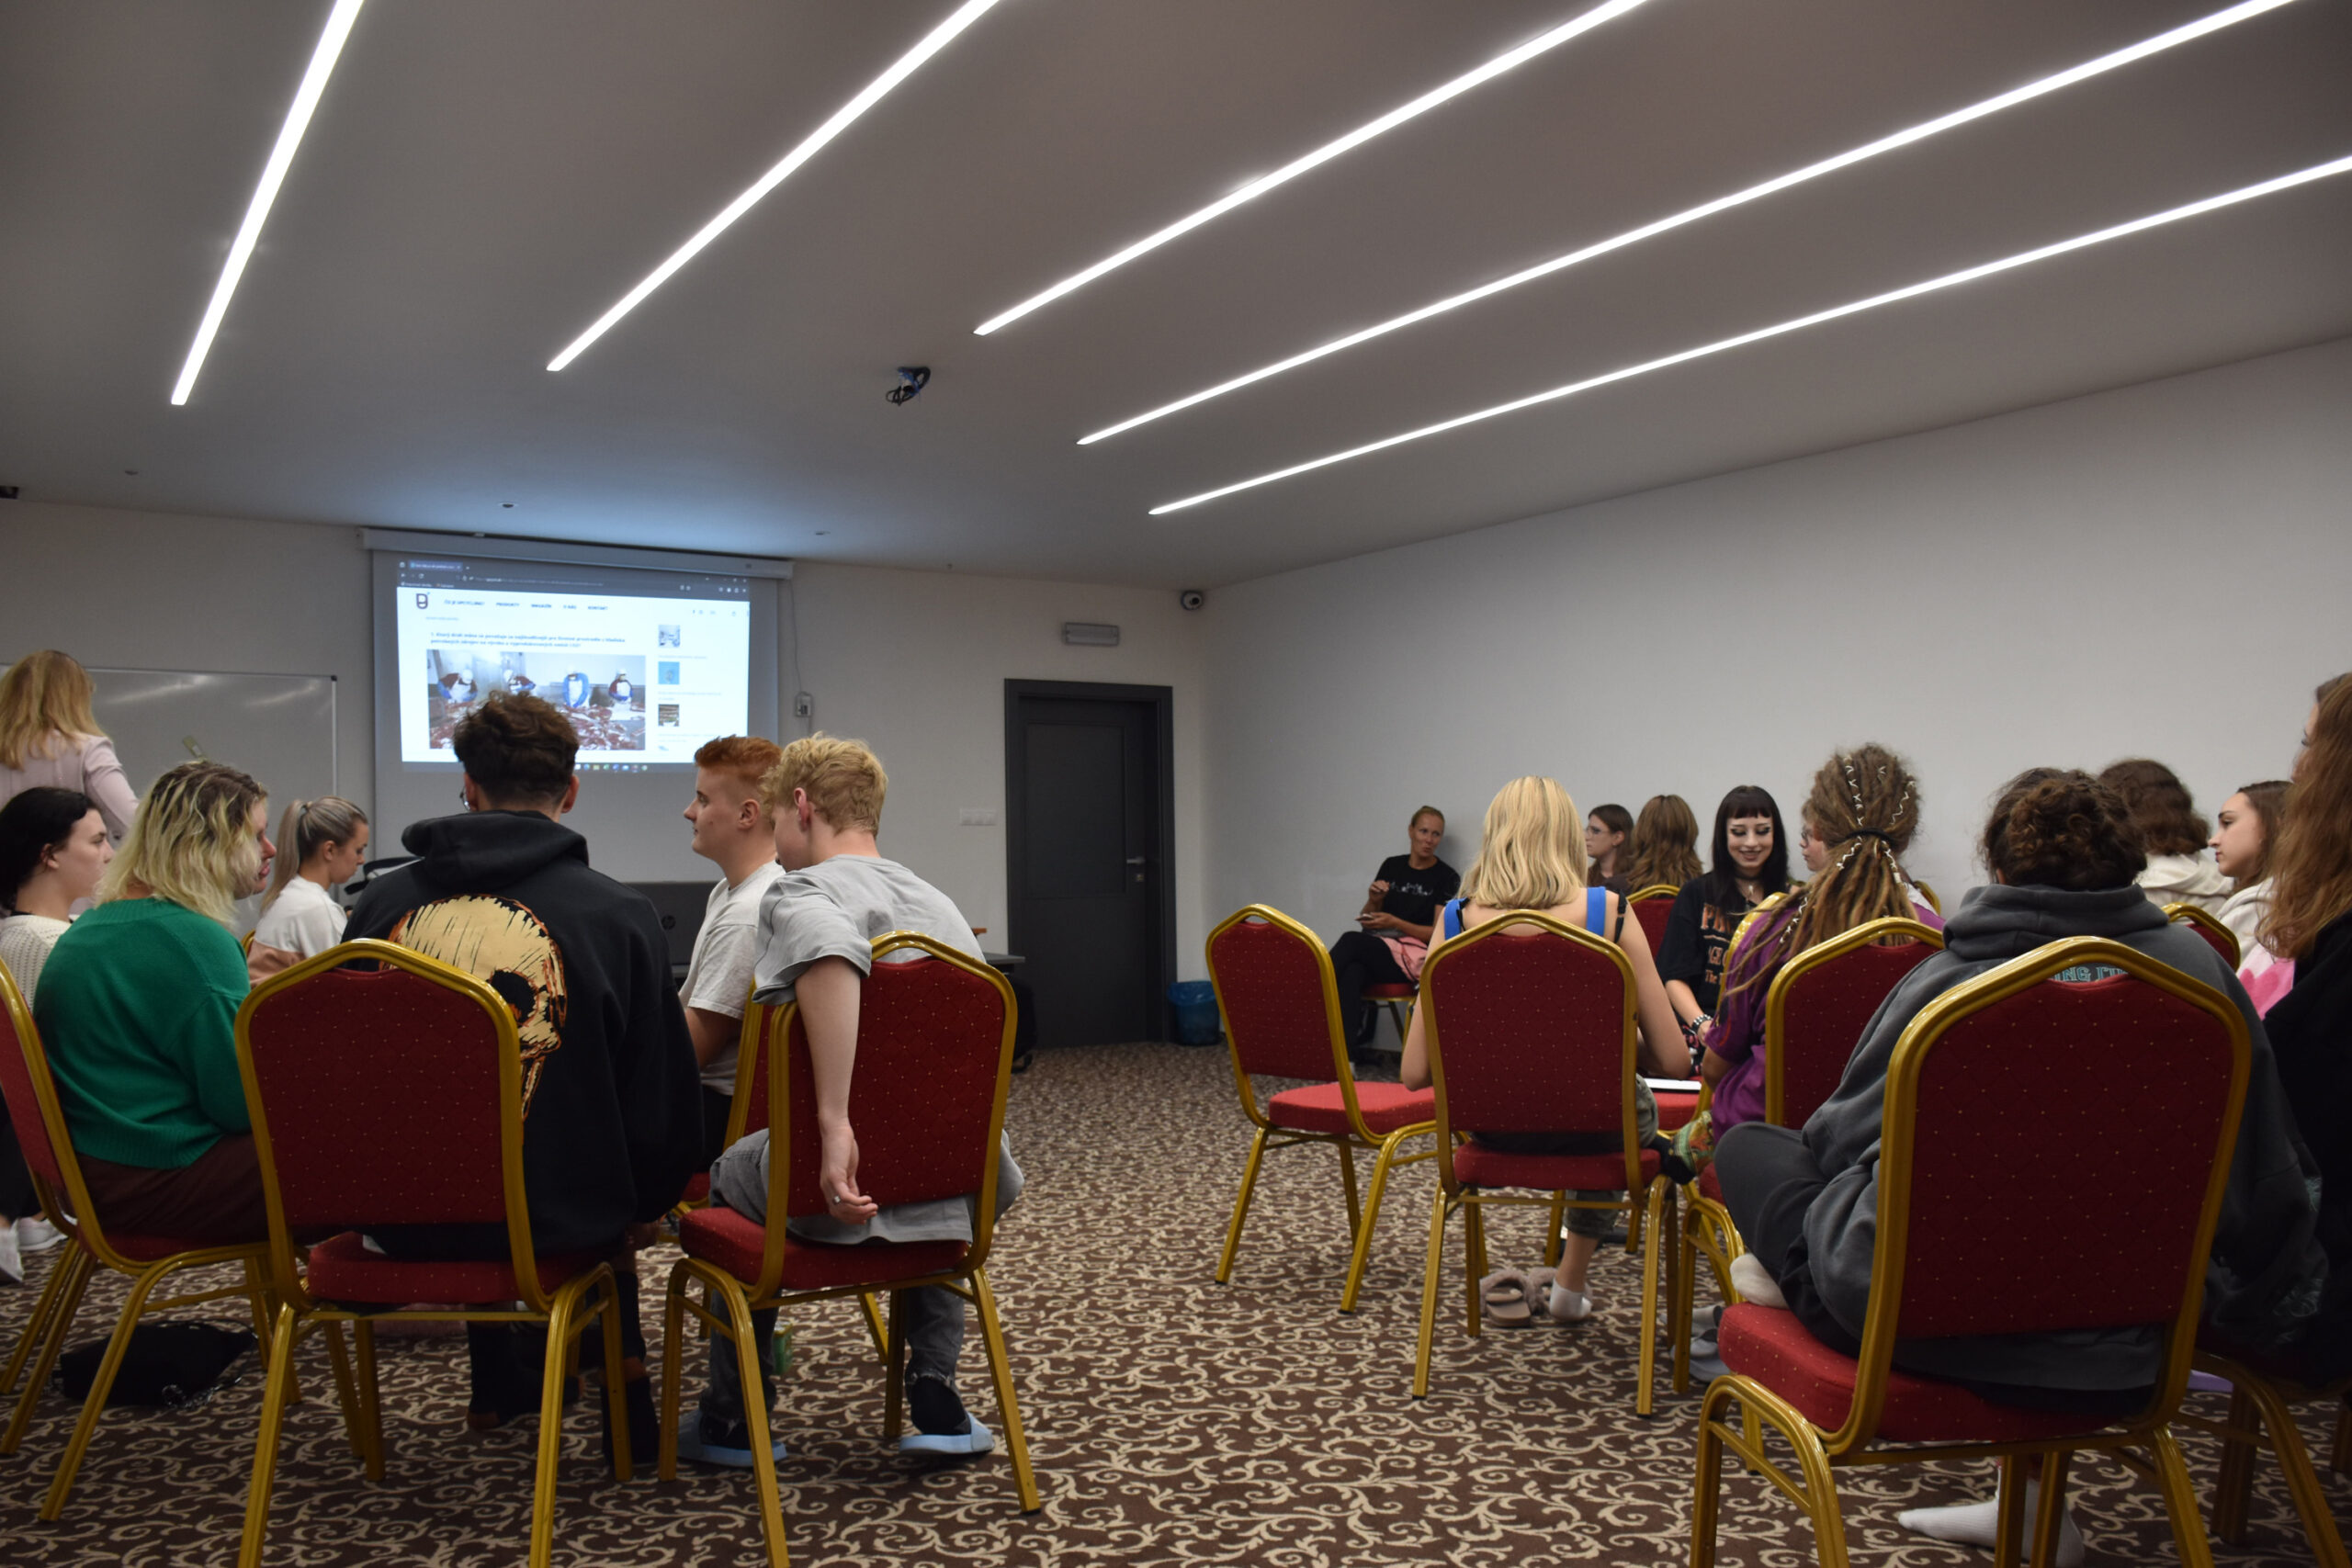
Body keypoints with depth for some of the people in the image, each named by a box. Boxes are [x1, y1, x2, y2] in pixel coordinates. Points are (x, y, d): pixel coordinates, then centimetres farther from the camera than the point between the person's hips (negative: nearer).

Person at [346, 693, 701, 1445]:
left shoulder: (383, 899, -1)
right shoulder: (618, 912, -12)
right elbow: (661, 1096, -8)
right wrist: (648, 1205, 13)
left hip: (400, 1218, 3)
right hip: (553, 1226, -3)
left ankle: (500, 1390, 49)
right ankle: (625, 1404, 35)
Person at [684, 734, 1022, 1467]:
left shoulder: (798, 893, -11)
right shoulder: (939, 904, 9)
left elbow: (830, 959, -35)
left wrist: (834, 1124, -36)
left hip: (829, 1187, -4)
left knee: (735, 1169, 29)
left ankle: (734, 1419, 36)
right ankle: (935, 1399, 28)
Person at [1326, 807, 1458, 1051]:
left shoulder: (1446, 877, 2)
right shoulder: (1391, 866, 16)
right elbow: (1366, 919, 20)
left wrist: (1394, 923, -13)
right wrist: (1373, 900, -3)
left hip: (1414, 957, -3)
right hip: (1377, 948, 3)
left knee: (1351, 941, -33)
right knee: (1352, 973, -36)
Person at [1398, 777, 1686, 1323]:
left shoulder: (1456, 920, -10)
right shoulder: (1607, 912, -15)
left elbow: (1414, 1073, -8)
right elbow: (1674, 1061, -12)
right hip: (1586, 1127, -2)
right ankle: (1570, 1287, 49)